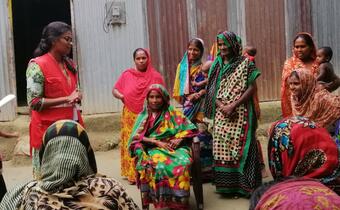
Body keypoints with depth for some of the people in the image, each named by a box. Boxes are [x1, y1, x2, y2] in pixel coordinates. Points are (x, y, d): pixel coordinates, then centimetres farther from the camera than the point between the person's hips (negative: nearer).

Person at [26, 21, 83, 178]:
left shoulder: (69, 64, 12)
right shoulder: (38, 65, -11)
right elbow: (34, 102, -16)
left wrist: (77, 96, -1)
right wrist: (67, 99, -19)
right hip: (48, 128, -7)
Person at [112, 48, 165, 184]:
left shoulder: (156, 76, 3)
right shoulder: (127, 75, 4)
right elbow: (114, 90, 12)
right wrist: (121, 96, -7)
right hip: (131, 117, 1)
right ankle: (132, 174, 11)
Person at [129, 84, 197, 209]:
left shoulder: (173, 114, 14)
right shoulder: (144, 116, 15)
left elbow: (189, 129, 9)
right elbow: (137, 137, 3)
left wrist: (179, 139, -10)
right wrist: (157, 142, -10)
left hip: (174, 147, 0)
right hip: (152, 149, 0)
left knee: (182, 164, -34)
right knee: (159, 165, -36)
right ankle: (162, 199, -26)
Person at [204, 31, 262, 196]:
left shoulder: (245, 63, -1)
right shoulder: (216, 65, 11)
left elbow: (252, 87, -7)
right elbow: (212, 89, 7)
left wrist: (233, 105, -15)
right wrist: (222, 106, -10)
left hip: (240, 113, -4)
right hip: (221, 113, 4)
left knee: (240, 145, -6)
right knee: (222, 146, 2)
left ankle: (243, 185, 3)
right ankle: (226, 184, 11)